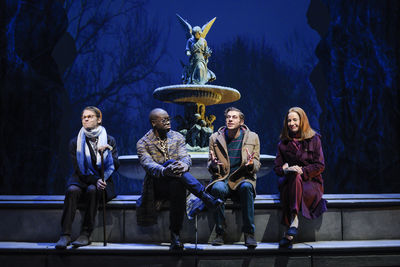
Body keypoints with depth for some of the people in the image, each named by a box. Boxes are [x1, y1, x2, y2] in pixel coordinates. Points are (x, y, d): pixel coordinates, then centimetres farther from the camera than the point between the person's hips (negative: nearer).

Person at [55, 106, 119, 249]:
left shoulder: (109, 140, 7)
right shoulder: (75, 142, 6)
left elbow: (116, 166, -2)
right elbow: (79, 170, -2)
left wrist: (107, 152, -19)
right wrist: (95, 180, -18)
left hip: (103, 183, 0)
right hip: (82, 180, 1)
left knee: (92, 190, -34)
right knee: (72, 190, -32)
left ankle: (85, 234, -31)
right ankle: (65, 235, -35)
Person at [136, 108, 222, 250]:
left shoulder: (177, 137, 11)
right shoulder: (143, 143, 1)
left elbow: (186, 157, -5)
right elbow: (147, 164, -18)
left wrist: (183, 165, -33)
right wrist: (164, 170, -41)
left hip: (176, 182, 3)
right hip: (157, 186, -2)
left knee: (177, 185, -36)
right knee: (171, 162, -32)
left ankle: (175, 235, -31)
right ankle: (205, 196, -36)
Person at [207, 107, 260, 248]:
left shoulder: (252, 137, 6)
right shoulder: (215, 138, 7)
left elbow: (256, 166, 6)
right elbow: (210, 166, 10)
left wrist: (251, 164, -19)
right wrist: (213, 164, -16)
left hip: (243, 179, 0)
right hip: (222, 179, 0)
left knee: (246, 187, -36)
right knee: (218, 188, -35)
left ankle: (249, 233, -28)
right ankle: (219, 232, -23)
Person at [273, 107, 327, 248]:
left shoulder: (314, 139, 8)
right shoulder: (283, 143, 16)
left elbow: (320, 166, 1)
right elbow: (277, 167, 11)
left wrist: (302, 171, -14)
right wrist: (286, 170, -13)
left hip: (311, 181, -1)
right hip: (289, 181, 2)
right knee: (294, 175, -36)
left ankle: (290, 229, -46)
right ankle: (294, 221, -48)